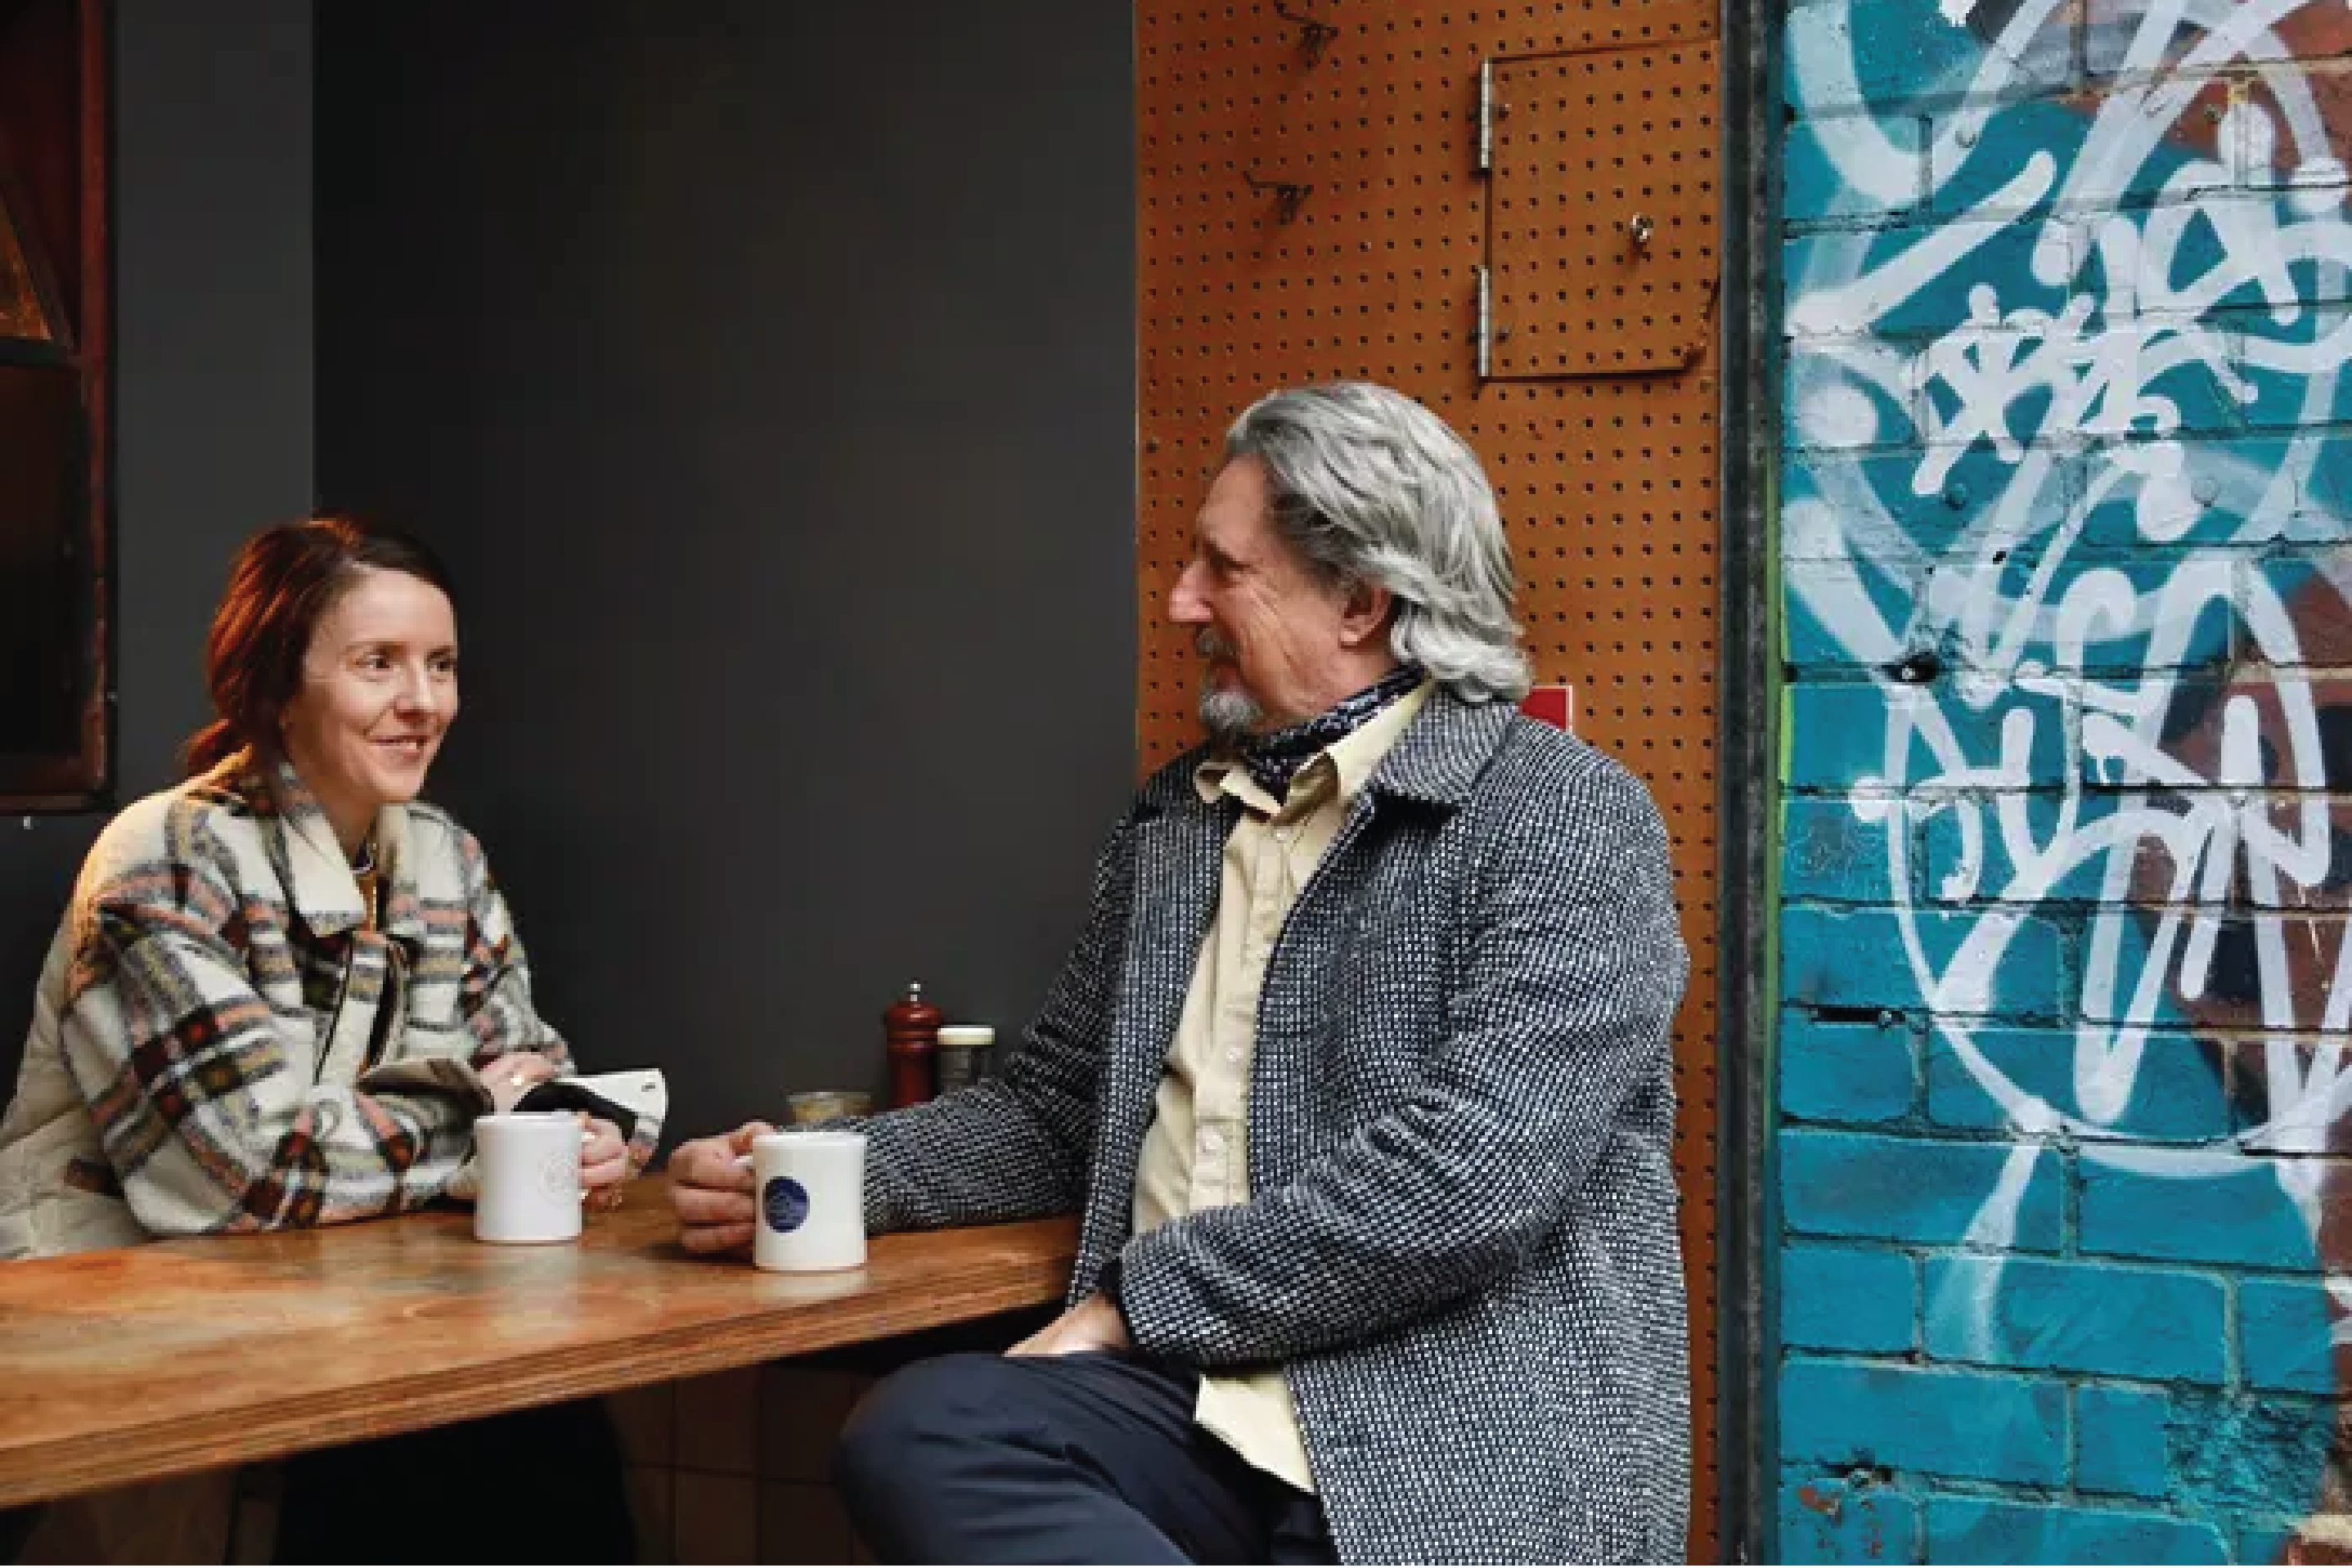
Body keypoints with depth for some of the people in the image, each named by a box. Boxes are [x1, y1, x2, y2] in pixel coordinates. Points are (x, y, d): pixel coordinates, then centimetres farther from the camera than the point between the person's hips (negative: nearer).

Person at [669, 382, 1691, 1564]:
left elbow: (1469, 1178, -16)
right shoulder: (1173, 824, 18)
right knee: (918, 1433, -26)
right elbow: (1056, 1110, 22)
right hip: (1202, 1407, 7)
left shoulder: (1564, 819, -4)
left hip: (1479, 1447, -7)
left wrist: (1137, 1301, -11)